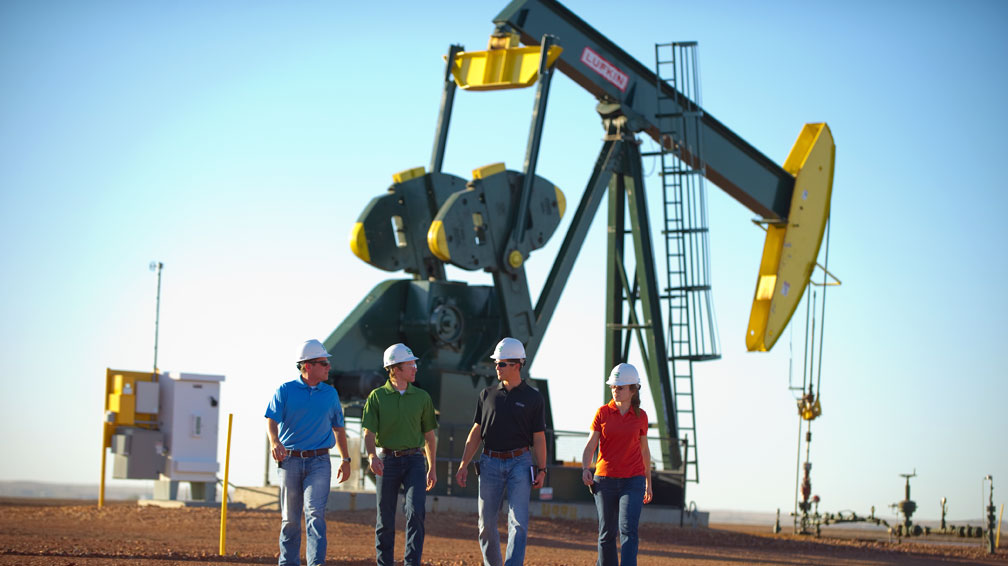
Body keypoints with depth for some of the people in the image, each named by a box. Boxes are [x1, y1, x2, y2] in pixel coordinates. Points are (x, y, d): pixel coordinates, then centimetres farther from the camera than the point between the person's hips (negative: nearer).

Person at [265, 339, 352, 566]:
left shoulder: (330, 393, 12)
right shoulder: (285, 390, 2)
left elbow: (338, 428, 20)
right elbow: (272, 420, -9)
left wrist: (345, 459, 18)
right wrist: (275, 442, -29)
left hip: (319, 462, 1)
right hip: (290, 461, -1)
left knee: (315, 513, -15)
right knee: (290, 518, 6)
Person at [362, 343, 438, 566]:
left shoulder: (422, 397, 7)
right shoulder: (377, 397, 1)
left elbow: (429, 435, 13)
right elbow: (369, 432, -4)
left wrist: (432, 467, 12)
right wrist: (371, 455, -23)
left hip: (414, 460, 1)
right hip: (387, 460, -1)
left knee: (416, 511, -14)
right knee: (385, 519, 5)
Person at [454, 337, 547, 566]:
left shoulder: (533, 398, 1)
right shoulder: (487, 394, 9)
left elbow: (539, 437, 2)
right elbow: (476, 432, 11)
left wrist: (541, 470, -7)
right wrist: (464, 465, 4)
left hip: (520, 463, -3)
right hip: (490, 463, 3)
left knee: (518, 522, -11)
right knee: (486, 523, 5)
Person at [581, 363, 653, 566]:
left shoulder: (640, 416, 4)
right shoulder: (603, 412, 2)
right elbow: (590, 446, 0)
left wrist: (648, 483, 18)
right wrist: (585, 468, -19)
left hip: (633, 481, -1)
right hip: (605, 480, 1)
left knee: (628, 530, -14)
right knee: (606, 533, 6)